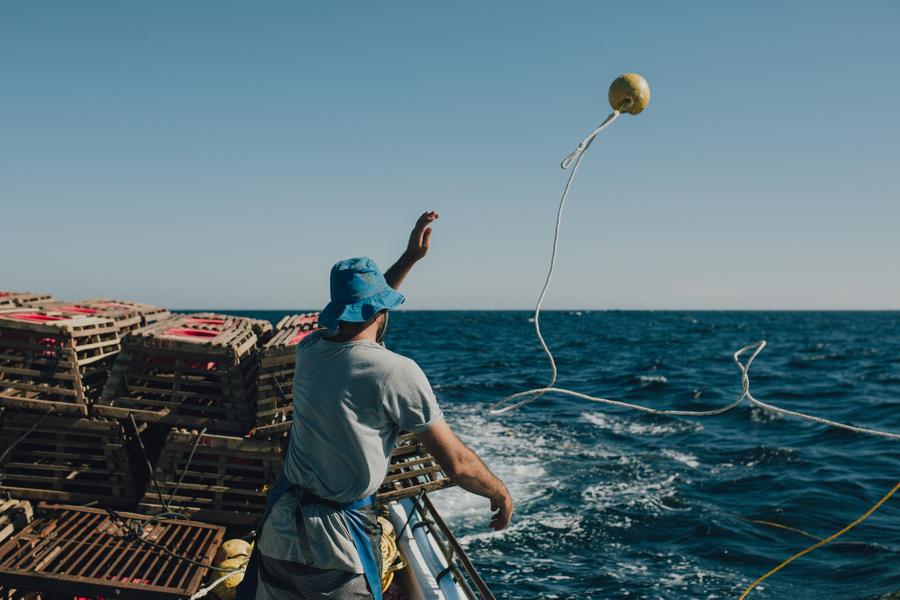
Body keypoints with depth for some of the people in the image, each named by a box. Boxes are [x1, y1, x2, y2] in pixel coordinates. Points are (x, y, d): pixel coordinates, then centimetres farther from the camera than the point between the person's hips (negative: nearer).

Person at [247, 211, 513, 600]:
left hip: (280, 527, 5)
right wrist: (500, 492, 7)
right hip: (341, 536, -5)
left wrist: (410, 258, 29)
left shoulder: (309, 350, 1)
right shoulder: (397, 373, -17)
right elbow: (457, 463, -11)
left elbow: (361, 307, 23)